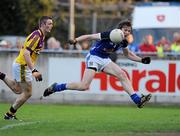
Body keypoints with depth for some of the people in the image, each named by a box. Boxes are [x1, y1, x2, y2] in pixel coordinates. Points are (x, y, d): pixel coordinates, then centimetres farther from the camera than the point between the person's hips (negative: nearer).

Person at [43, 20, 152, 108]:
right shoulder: (109, 35, -22)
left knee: (122, 75, -8)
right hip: (94, 58, -7)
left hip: (105, 60, 7)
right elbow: (90, 36, -20)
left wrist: (141, 60, 13)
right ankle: (56, 87, -1)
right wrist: (75, 40, -32)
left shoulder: (124, 41, 1)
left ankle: (137, 100, -7)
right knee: (84, 86, -18)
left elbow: (127, 54, 22)